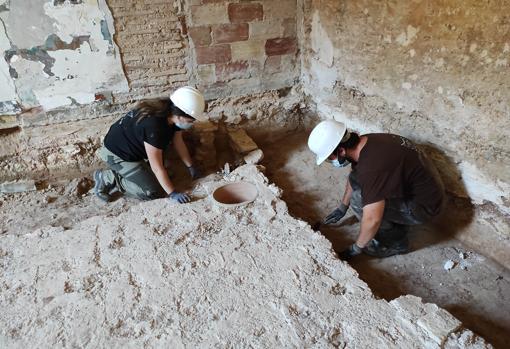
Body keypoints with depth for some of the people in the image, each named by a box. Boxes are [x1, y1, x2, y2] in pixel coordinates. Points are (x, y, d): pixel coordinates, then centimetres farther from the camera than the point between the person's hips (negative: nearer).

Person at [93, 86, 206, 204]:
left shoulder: (172, 113, -13)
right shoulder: (153, 126, -37)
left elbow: (179, 142, 3)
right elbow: (157, 167, -32)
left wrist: (191, 166, 7)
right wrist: (173, 193, -26)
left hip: (134, 146, 9)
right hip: (117, 154, -9)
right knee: (154, 192, -12)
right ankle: (108, 179, -1)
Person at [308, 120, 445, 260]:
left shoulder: (372, 167, -35)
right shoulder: (364, 142, -5)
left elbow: (372, 219, -33)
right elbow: (354, 176, 15)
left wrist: (356, 248, -16)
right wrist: (342, 207, 21)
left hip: (424, 204, -9)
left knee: (359, 201, -21)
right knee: (356, 179, 4)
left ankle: (396, 243, 2)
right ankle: (397, 222, 16)